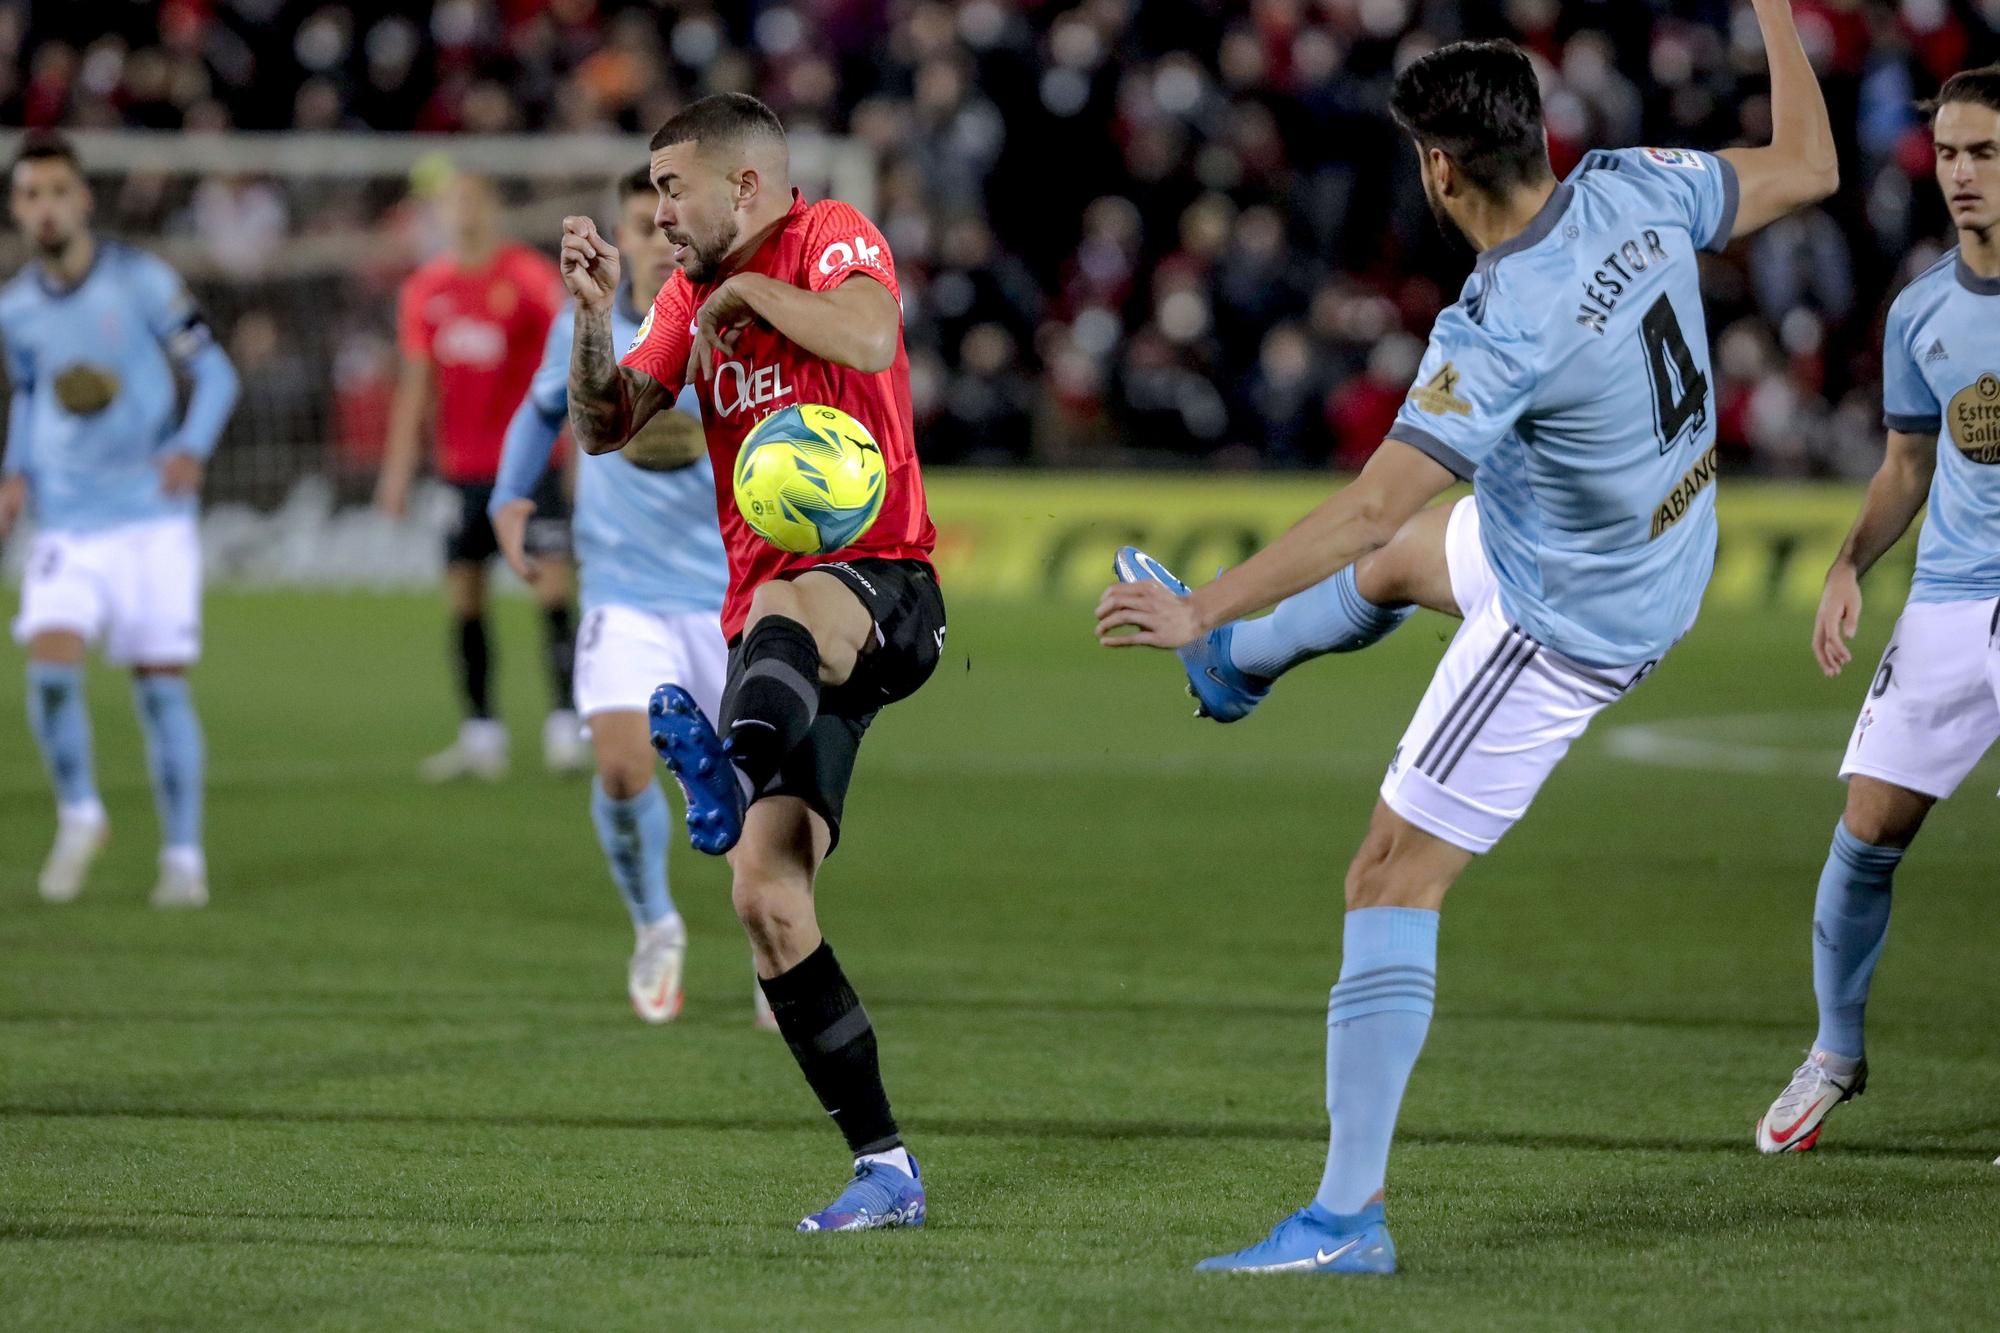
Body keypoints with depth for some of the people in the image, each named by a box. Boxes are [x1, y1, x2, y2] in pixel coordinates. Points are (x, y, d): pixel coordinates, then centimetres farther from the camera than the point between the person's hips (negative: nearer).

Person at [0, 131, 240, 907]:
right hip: (66, 526, 2)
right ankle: (78, 815, 7)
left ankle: (183, 856, 11)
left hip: (152, 517, -2)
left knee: (161, 684, -1)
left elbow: (214, 372, -3)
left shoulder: (141, 282, -7)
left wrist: (193, 448, -20)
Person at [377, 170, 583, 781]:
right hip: (462, 467, 4)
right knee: (462, 597, 2)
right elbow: (416, 384, 14)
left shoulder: (531, 277, -5)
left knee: (552, 586, -10)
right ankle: (481, 735, 8)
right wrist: (399, 469, 11)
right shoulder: (426, 289, 9)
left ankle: (565, 725, -8)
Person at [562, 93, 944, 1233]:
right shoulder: (692, 296, 19)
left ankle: (733, 771, -77)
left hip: (879, 588, -7)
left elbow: (867, 339, -23)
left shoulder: (833, 238, -2)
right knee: (767, 897, -7)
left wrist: (747, 291, -11)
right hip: (771, 624, 7)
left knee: (786, 609, -43)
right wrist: (595, 316, -4)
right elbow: (605, 428, 13)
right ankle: (884, 1170, -3)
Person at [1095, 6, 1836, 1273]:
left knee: (1393, 882, -5)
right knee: (1402, 560, 36)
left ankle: (1350, 1217, -5)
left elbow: (1368, 507, -35)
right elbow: (1806, 167, 0)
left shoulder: (1501, 331, -35)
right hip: (1669, 551, 9)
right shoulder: (1635, 193, -16)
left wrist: (1204, 608, -29)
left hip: (1565, 625, -9)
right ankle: (1234, 665, 70)